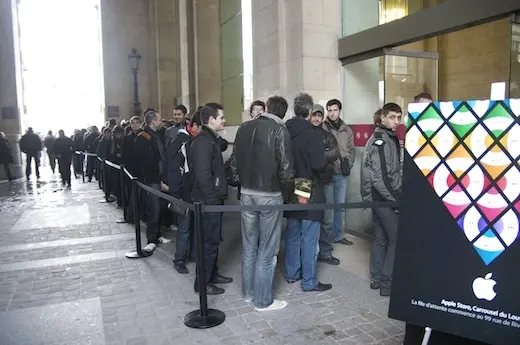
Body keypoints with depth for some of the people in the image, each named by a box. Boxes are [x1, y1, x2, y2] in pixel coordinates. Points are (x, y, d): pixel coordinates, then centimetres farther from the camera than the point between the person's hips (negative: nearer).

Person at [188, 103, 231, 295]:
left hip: (214, 198, 10)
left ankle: (212, 274, 33)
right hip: (208, 200, -10)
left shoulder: (211, 139, 13)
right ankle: (203, 283, 13)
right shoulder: (203, 142, -19)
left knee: (214, 239, 19)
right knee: (209, 241, 0)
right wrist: (212, 198, -20)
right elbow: (203, 175, -25)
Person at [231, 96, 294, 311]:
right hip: (270, 196, -5)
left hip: (246, 194, 5)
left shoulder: (244, 128, 4)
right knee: (267, 250, 5)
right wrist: (286, 190, 0)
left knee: (249, 246, 16)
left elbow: (234, 163, 6)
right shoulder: (280, 130, -12)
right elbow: (286, 169, -16)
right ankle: (263, 300, 16)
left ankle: (248, 292, 30)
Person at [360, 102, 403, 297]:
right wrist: (395, 199, -17)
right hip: (383, 198, -9)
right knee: (396, 239, -2)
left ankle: (377, 278, 24)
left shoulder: (390, 138, 14)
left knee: (380, 239, 14)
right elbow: (379, 178, -23)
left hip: (380, 198, 9)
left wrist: (396, 196, 12)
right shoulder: (381, 141, -17)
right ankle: (387, 283, 6)